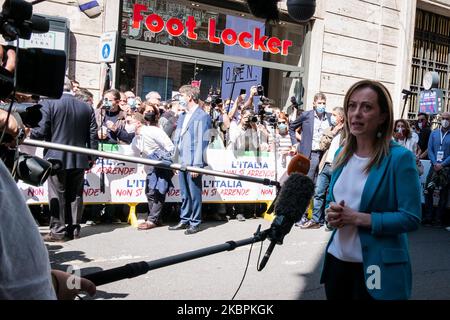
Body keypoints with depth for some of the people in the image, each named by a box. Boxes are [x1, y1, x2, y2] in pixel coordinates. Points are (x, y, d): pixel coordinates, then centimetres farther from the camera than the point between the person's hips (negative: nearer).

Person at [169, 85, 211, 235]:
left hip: (193, 162, -8)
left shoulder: (202, 116, -8)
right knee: (184, 194, 14)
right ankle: (184, 220, 24)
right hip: (182, 161, 8)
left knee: (194, 193, 1)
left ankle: (195, 223, 11)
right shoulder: (182, 116, 17)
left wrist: (197, 164, -17)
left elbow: (201, 142, -13)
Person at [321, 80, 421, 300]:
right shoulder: (342, 154, 6)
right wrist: (332, 213, -6)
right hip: (337, 259, 6)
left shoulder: (400, 158, -13)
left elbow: (411, 218, -16)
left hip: (377, 267, -6)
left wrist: (358, 218, -20)